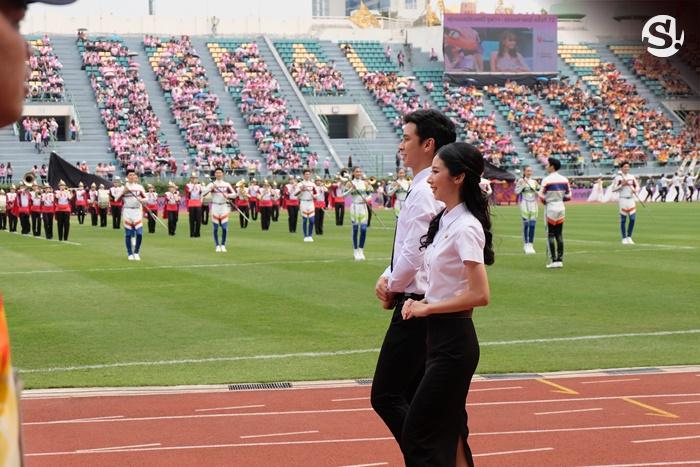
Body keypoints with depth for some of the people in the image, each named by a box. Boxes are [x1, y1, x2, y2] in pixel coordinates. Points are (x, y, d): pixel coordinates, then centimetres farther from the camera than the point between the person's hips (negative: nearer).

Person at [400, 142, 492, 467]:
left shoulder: (465, 228, -18)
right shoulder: (445, 221, 10)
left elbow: (480, 295, -23)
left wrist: (427, 307, -16)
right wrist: (418, 302, 7)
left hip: (453, 340, -10)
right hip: (440, 335, 10)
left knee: (418, 435, -5)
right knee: (449, 433, 13)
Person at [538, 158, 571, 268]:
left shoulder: (546, 180, -14)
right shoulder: (564, 179, 3)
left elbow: (541, 196, -12)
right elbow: (568, 196, 5)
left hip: (550, 208, -5)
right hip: (561, 208, 5)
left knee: (551, 234, 0)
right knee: (559, 235, 10)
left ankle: (554, 260, -5)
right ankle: (560, 260, 9)